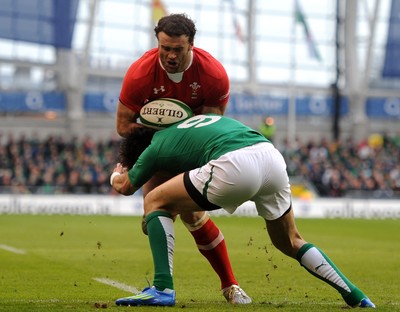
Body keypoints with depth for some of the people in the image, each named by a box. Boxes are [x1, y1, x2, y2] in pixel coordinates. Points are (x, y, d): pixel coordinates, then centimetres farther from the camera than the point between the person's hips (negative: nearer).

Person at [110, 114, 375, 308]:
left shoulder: (156, 147, 22)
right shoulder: (198, 119, 37)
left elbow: (124, 187, 38)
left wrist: (117, 175, 61)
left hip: (235, 165, -6)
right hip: (273, 156, 6)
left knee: (155, 203, 12)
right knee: (290, 242, 27)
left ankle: (163, 289, 2)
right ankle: (355, 296, 22)